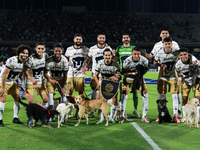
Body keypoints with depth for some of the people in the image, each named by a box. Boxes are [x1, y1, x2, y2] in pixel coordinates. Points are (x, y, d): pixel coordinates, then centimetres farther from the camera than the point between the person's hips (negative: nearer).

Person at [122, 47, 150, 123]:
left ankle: (144, 116, 5)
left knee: (145, 95, -7)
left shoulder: (144, 60, -22)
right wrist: (133, 73, -30)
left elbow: (145, 69, -2)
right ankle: (122, 116, 1)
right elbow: (123, 72, -19)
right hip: (128, 77, -2)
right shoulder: (127, 61, -28)